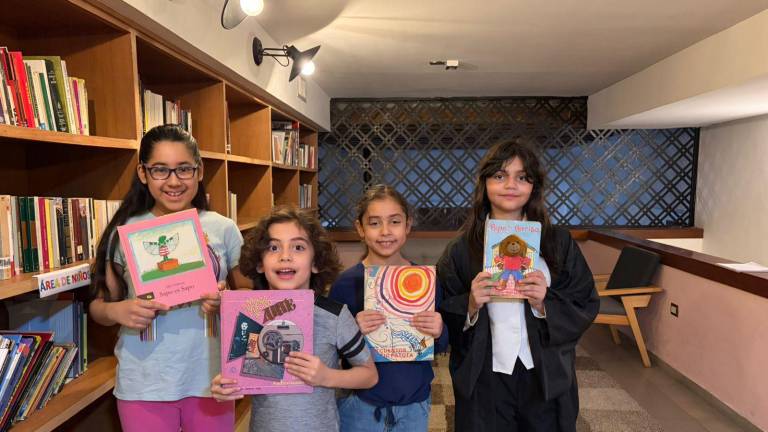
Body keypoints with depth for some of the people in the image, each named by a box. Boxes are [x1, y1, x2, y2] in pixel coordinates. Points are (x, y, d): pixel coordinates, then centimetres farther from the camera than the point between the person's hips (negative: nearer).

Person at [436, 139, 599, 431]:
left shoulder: (558, 242, -1)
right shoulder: (462, 247, -4)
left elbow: (586, 308, 0)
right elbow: (443, 315, -2)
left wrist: (544, 304, -17)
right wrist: (470, 305, -20)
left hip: (546, 377, 1)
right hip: (484, 379, -1)